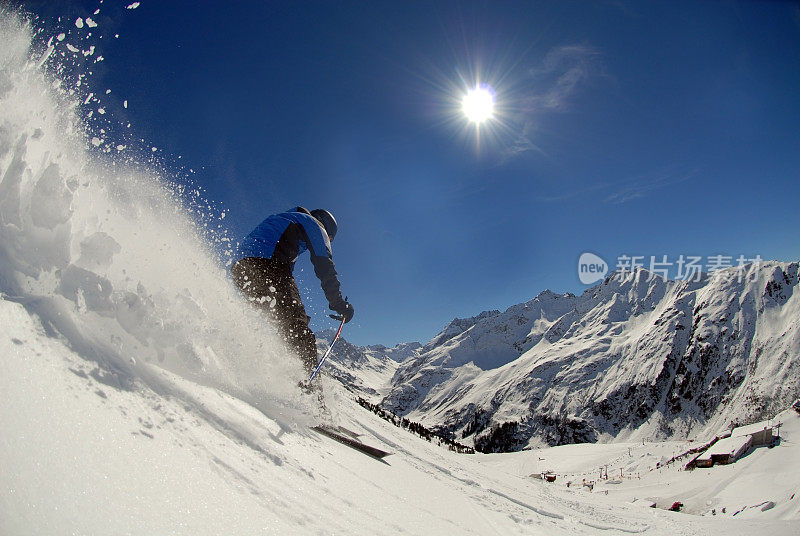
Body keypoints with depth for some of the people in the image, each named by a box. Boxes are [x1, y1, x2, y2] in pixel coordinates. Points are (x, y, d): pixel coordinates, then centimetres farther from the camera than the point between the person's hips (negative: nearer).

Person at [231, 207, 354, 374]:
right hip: (268, 265, -8)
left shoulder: (280, 219, 40)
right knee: (298, 329, -12)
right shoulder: (314, 223, 16)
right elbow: (324, 265, 3)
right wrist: (339, 303, 2)